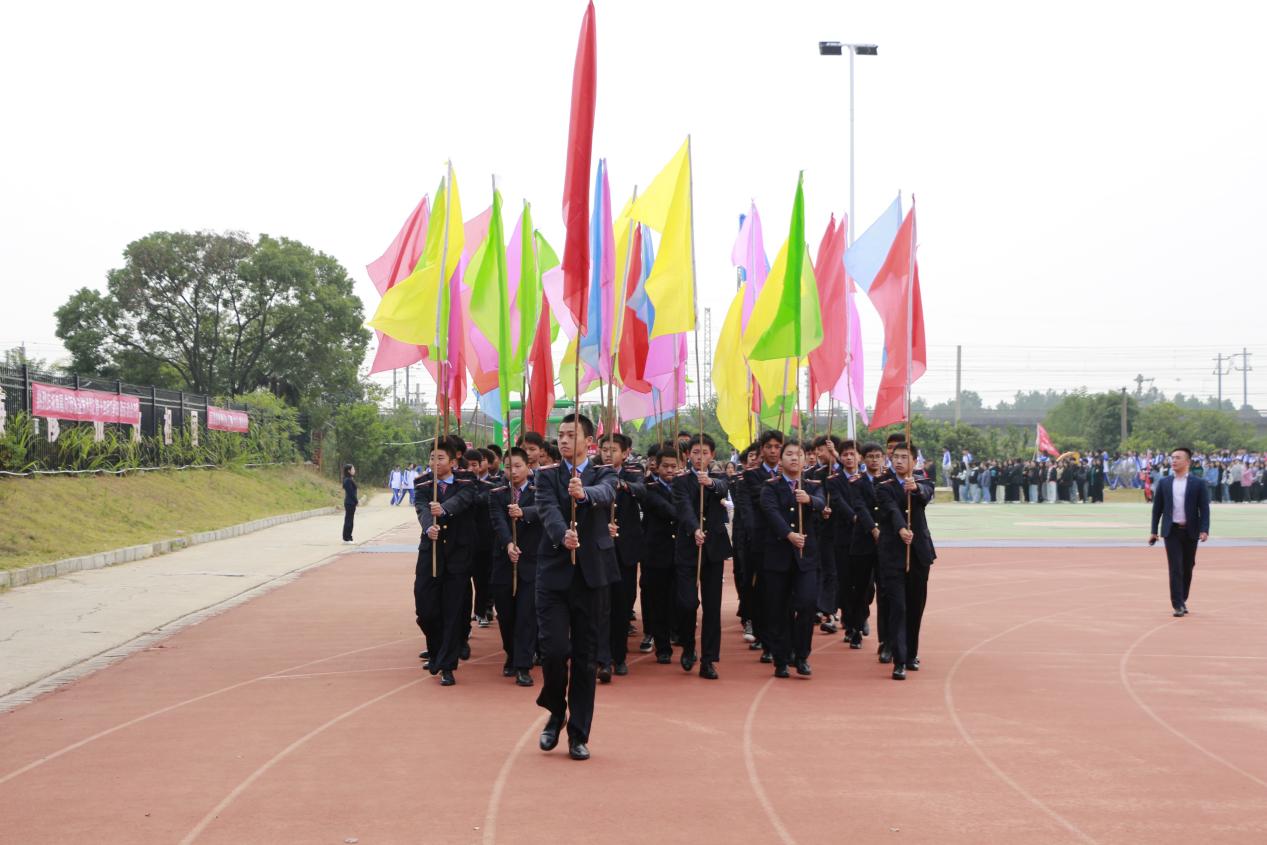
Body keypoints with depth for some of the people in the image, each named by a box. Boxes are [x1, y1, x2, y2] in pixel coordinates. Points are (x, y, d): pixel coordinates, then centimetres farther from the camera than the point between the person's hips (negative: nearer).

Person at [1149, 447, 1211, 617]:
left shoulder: (1198, 483, 0)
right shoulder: (1164, 483, 5)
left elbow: (1204, 509, -3)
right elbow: (1157, 508, 8)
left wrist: (1204, 530, -15)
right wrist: (1154, 531, 4)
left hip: (1190, 532, 0)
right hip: (1171, 531, 0)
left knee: (1187, 568, 9)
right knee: (1175, 568, -8)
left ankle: (1183, 601, 24)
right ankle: (1178, 605, -10)